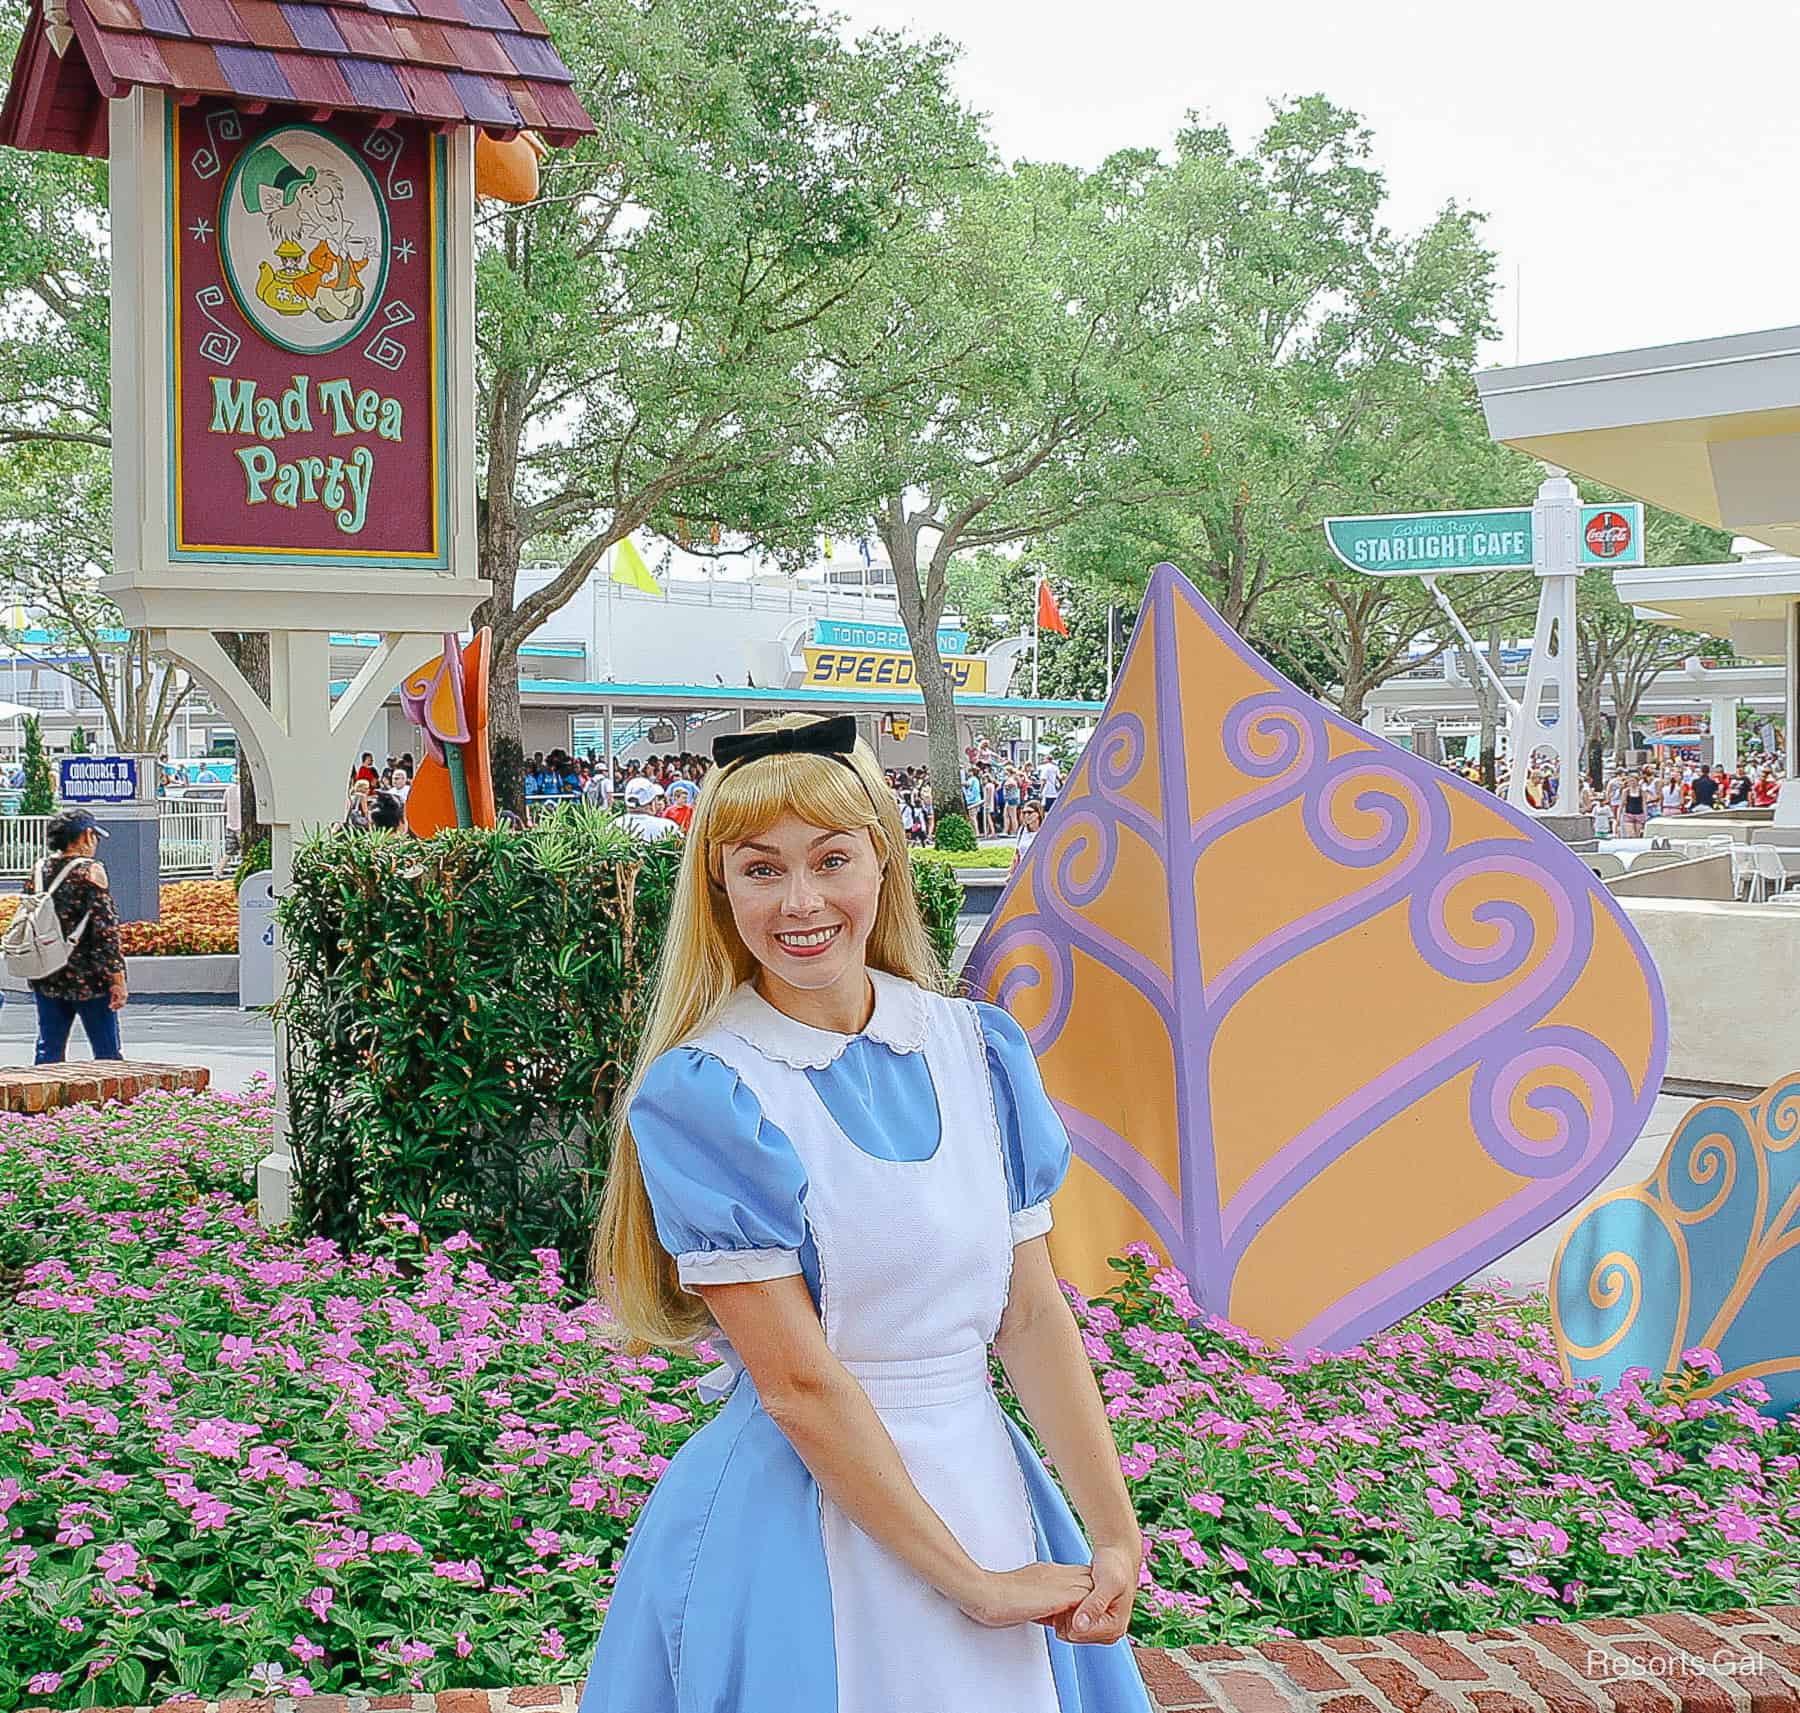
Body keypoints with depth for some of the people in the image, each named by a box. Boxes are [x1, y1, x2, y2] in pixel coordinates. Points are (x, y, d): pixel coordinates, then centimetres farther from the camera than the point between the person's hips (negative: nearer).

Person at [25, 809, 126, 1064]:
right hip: (88, 978, -6)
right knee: (106, 1051, 3)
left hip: (46, 980, 6)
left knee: (49, 1050, 10)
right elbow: (105, 928, -15)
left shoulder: (37, 872, 8)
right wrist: (117, 977, -13)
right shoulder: (89, 871, -11)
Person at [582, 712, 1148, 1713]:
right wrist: (970, 1582, -15)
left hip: (982, 1482, 5)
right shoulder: (700, 1094, -14)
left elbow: (1033, 1314, 0)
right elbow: (797, 1382, -16)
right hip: (803, 1510, -4)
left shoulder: (980, 1050, 0)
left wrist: (1117, 1535, -6)